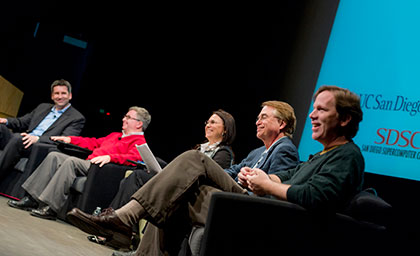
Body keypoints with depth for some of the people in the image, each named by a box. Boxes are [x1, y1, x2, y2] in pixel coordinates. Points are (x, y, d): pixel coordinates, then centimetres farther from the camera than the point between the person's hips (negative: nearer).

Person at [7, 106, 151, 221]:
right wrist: (69, 139, 29)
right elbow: (95, 142, 37)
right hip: (87, 164, 9)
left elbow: (134, 158, -19)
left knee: (71, 161, -30)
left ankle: (51, 208, -34)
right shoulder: (115, 135, 32)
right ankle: (32, 199, -12)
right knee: (54, 156, -4)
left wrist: (109, 157, -32)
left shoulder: (139, 142, 1)